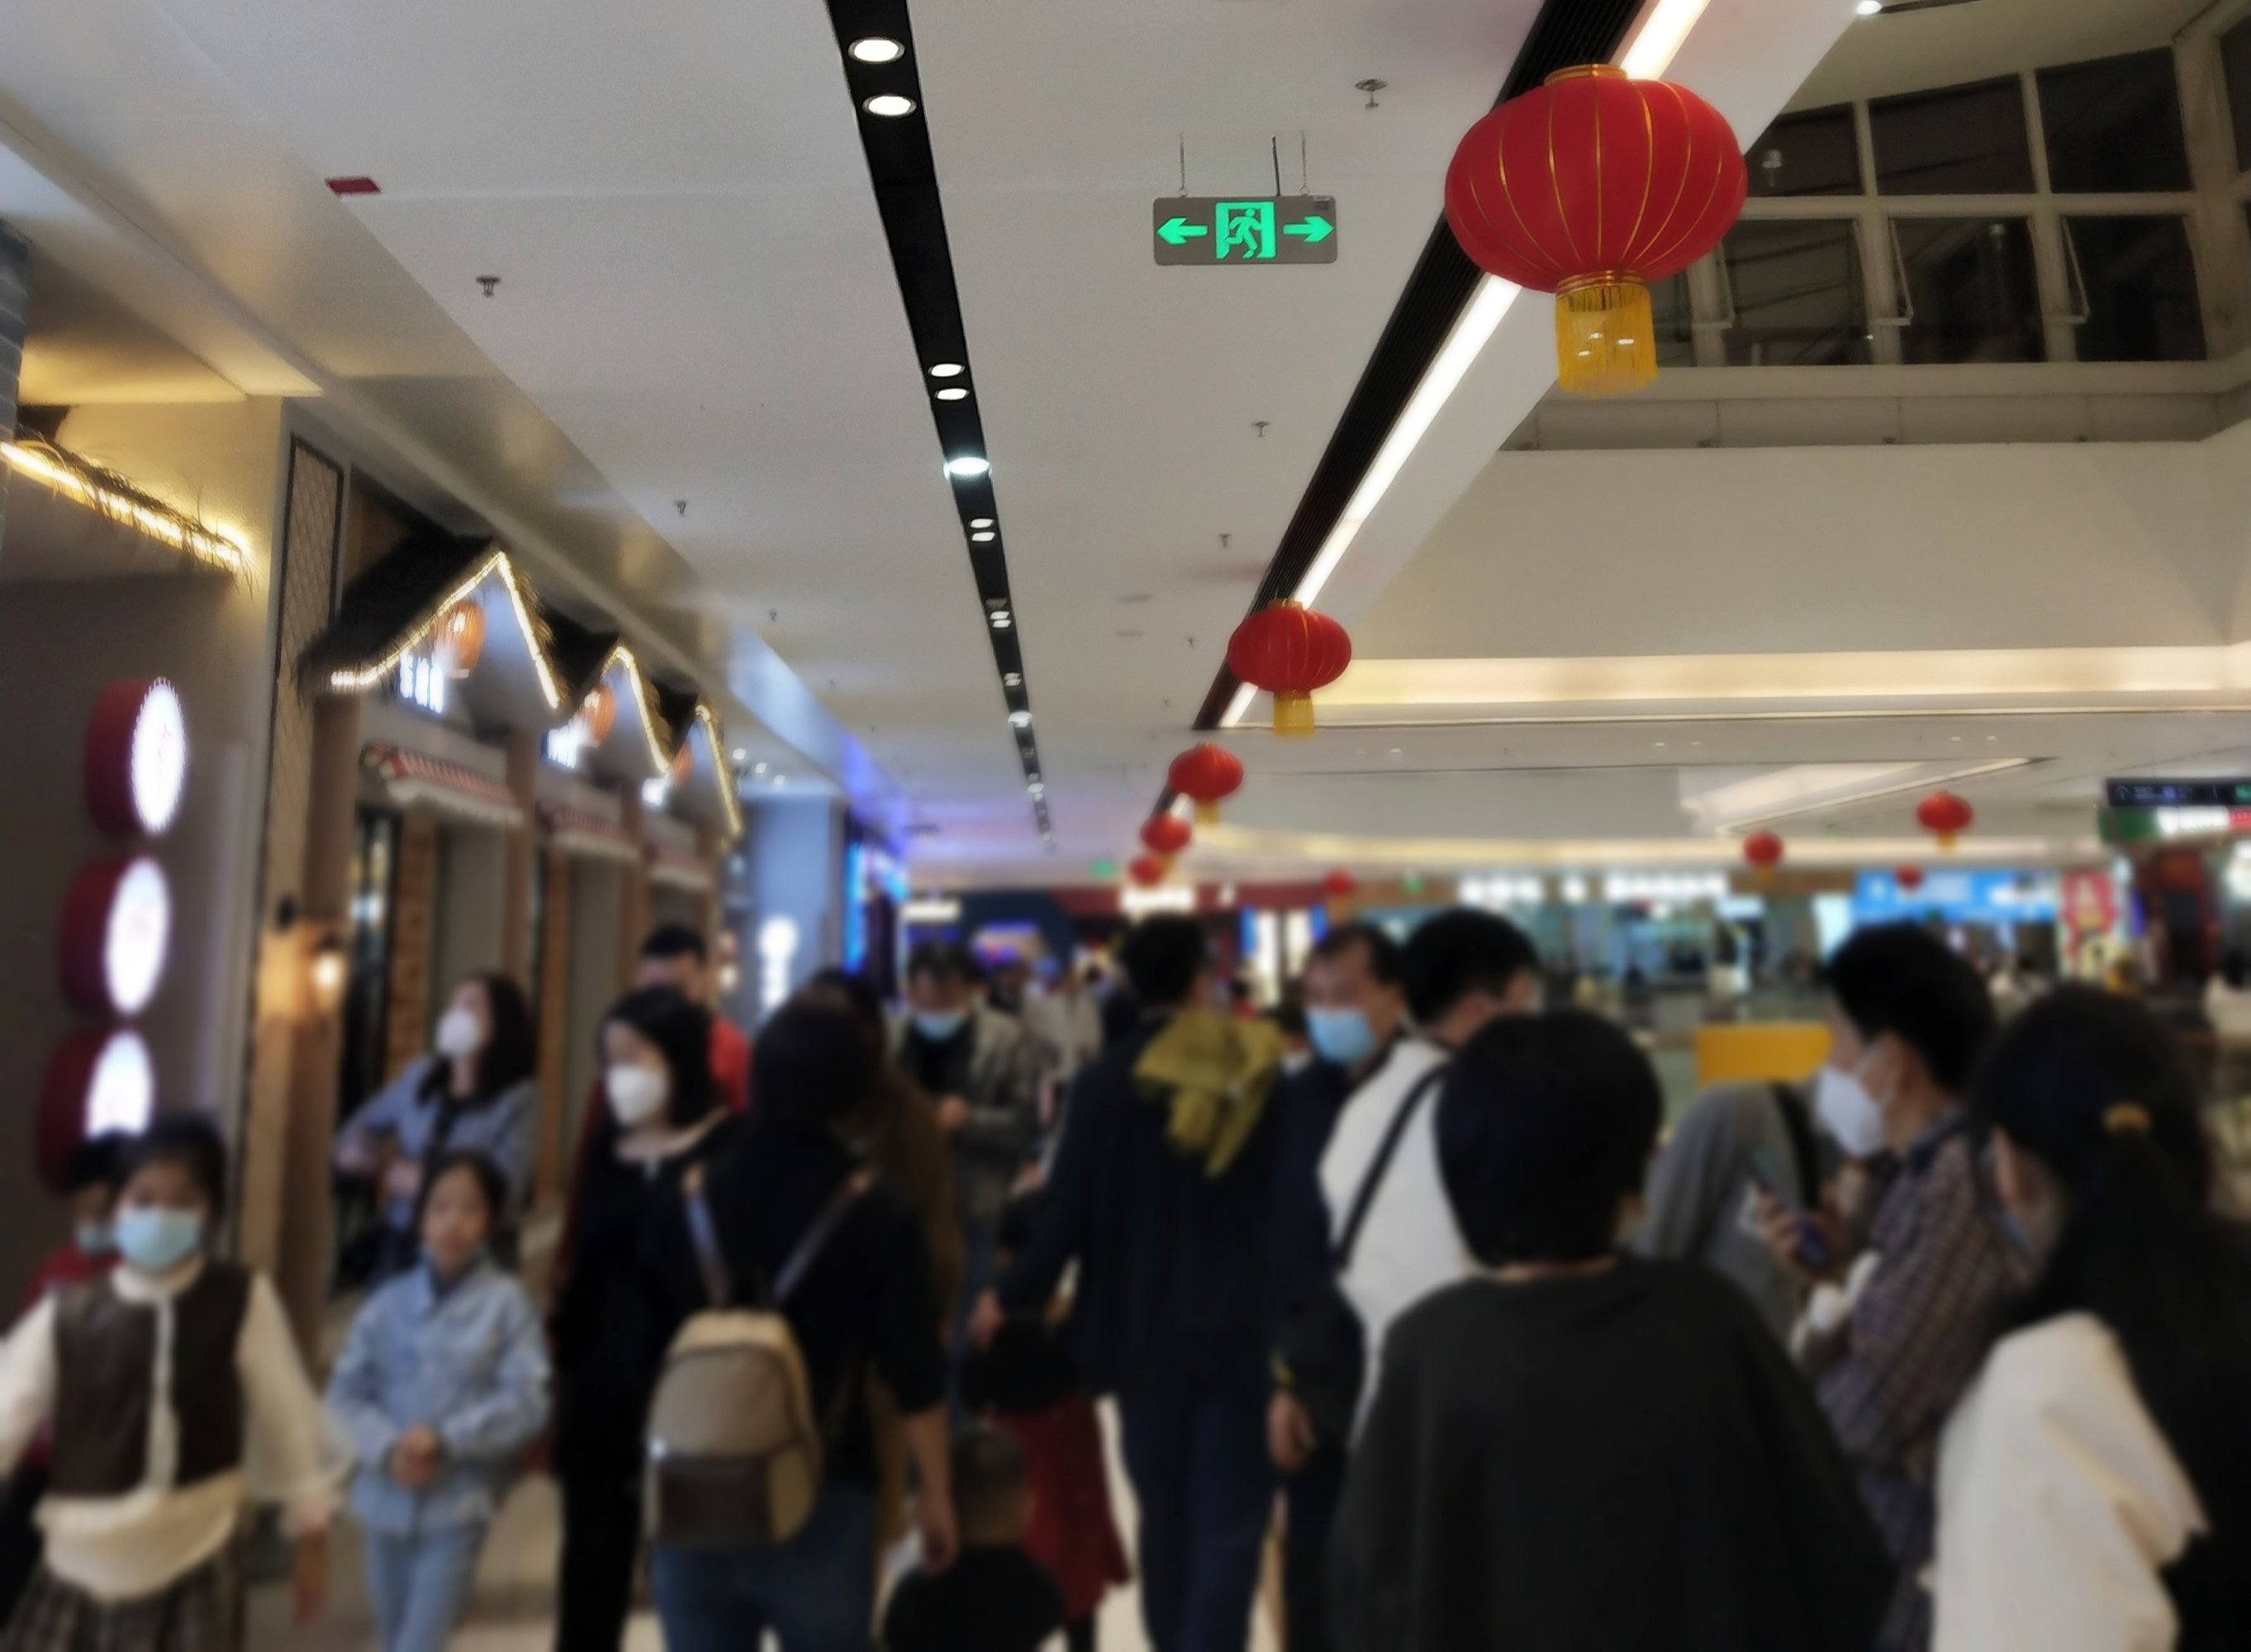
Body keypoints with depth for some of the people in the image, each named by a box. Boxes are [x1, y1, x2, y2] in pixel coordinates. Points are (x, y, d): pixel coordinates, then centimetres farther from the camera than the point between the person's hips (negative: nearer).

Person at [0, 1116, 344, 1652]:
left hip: (194, 1563, -1)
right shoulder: (66, 1315, -6)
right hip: (81, 1564, 2)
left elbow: (286, 1417, -1)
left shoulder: (243, 1301, -7)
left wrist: (310, 1532, 6)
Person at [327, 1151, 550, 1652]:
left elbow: (527, 1400, -13)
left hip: (458, 1506, -4)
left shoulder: (506, 1303, -10)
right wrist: (387, 1448, -15)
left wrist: (445, 1439, -19)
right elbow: (346, 1391, 0)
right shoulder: (388, 1302, -1)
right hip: (385, 1501, 4)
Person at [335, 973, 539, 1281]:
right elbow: (362, 1126, 21)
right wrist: (358, 1150, -1)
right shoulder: (420, 1074, 7)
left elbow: (504, 1189, -15)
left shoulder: (519, 1098, -7)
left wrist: (424, 1180, -9)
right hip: (398, 1244, 4)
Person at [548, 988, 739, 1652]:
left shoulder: (732, 1148, -11)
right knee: (592, 1568, 16)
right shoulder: (608, 1149, 8)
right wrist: (558, 1372, 11)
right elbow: (582, 1269, 12)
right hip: (601, 1387, 6)